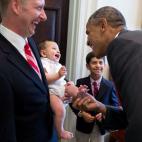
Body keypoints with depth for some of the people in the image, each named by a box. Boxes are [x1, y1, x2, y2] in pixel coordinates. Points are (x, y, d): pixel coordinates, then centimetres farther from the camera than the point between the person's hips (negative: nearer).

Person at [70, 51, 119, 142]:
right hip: (83, 125, 0)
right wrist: (81, 113, -19)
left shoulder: (110, 85, -6)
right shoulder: (81, 82, -6)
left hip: (100, 126, 0)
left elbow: (115, 105, -2)